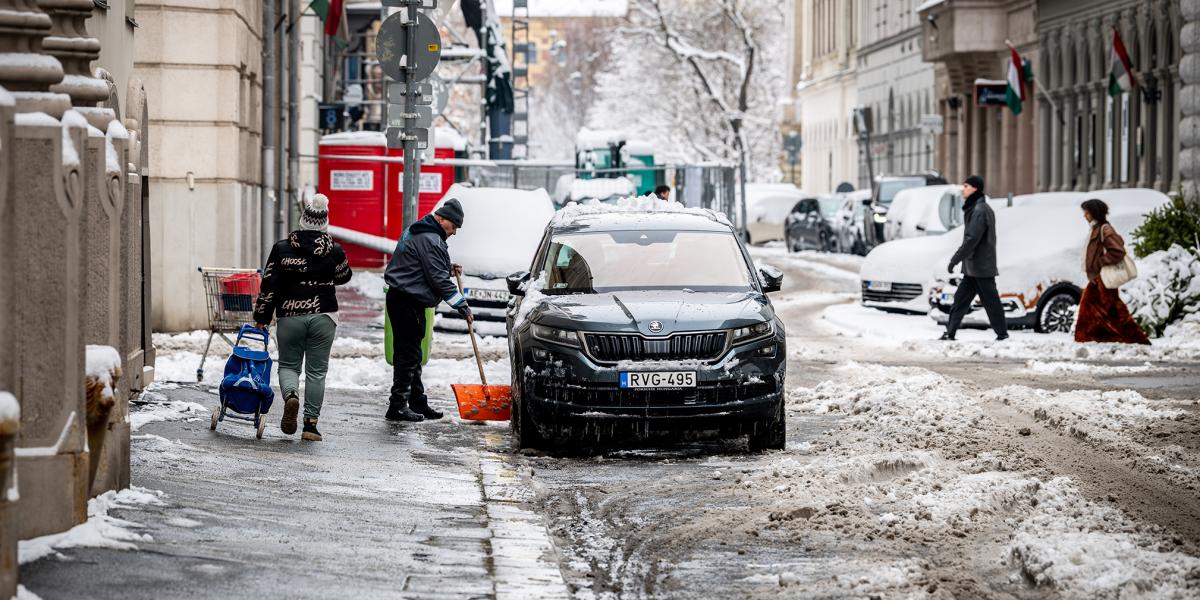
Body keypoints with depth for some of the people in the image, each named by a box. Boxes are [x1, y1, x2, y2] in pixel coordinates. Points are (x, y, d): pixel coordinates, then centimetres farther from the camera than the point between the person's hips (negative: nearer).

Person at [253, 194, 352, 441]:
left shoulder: (282, 248, -5)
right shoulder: (334, 250, -5)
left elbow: (269, 284, -4)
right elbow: (344, 276, 12)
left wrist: (262, 316, 5)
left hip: (290, 316, 0)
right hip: (323, 316, 0)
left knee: (288, 364, 14)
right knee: (316, 371, 6)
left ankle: (290, 395, -18)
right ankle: (310, 423, 4)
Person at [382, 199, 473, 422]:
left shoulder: (417, 232, 17)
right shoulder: (429, 240, -17)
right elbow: (439, 280, -19)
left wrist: (448, 268, 14)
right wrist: (462, 306, -15)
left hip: (402, 299, 11)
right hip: (407, 302, -11)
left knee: (411, 355, 15)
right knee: (408, 354, -9)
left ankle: (418, 404, 21)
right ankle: (397, 407, -8)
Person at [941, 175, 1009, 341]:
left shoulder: (979, 210, -17)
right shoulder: (975, 208, 15)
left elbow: (972, 239, -22)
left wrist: (955, 259, -20)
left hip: (981, 267, -10)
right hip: (973, 267, 10)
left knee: (990, 301, -3)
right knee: (960, 298, 7)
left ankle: (1002, 334, 4)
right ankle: (950, 332, 8)